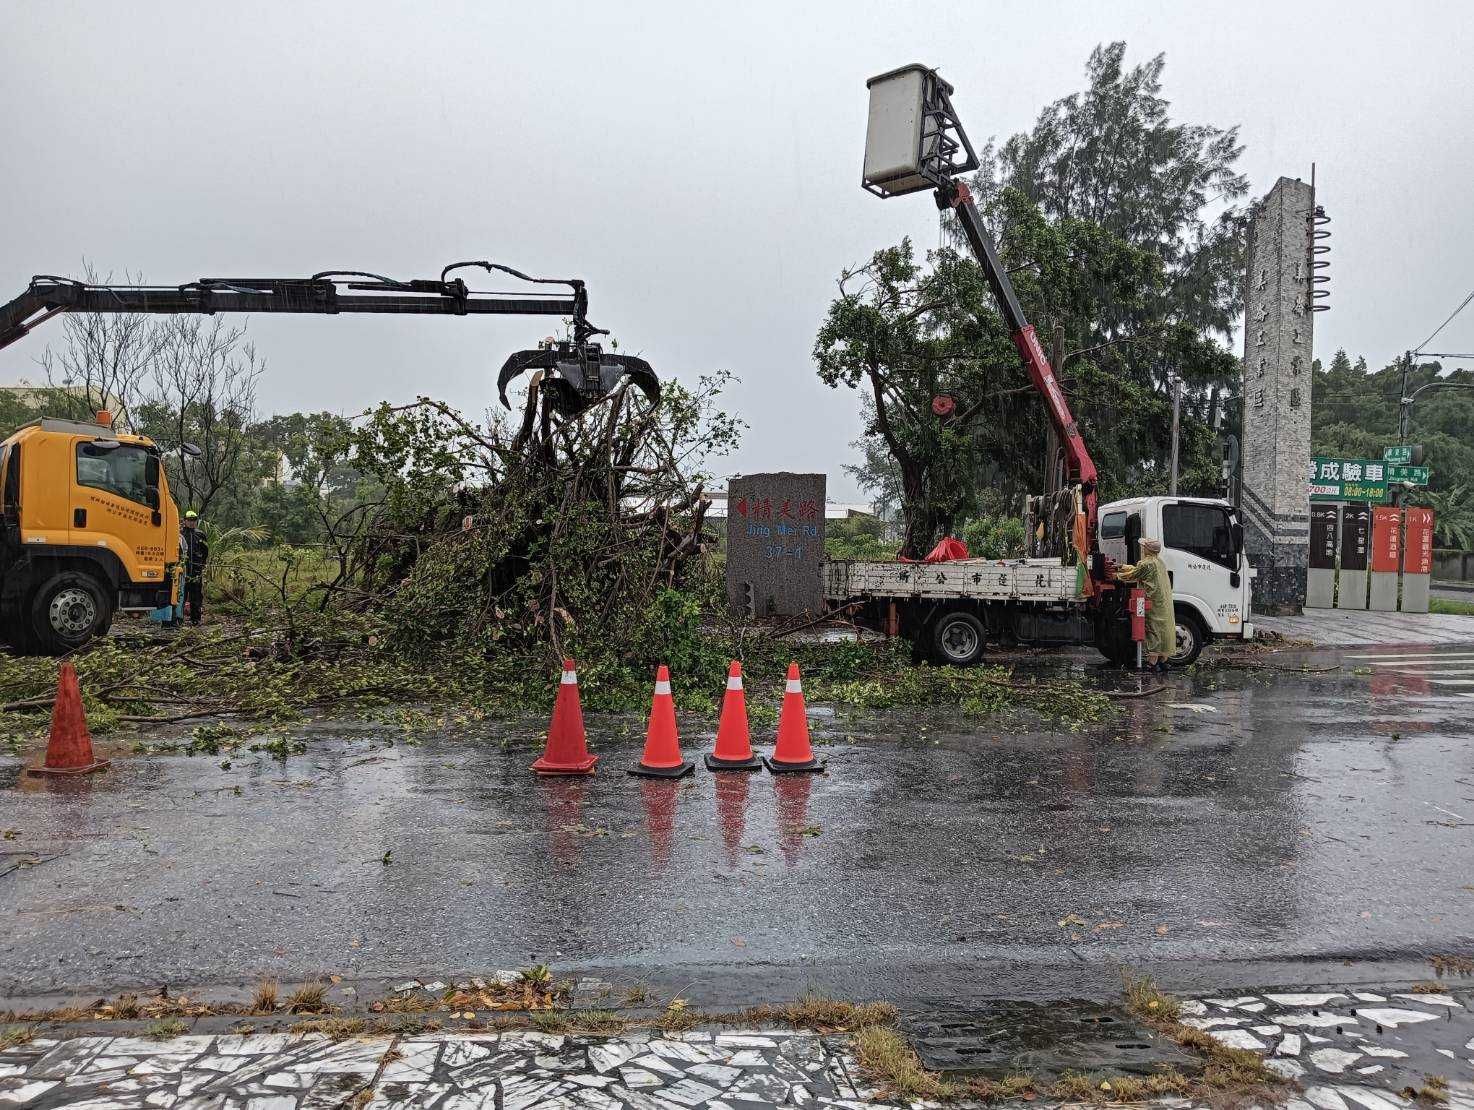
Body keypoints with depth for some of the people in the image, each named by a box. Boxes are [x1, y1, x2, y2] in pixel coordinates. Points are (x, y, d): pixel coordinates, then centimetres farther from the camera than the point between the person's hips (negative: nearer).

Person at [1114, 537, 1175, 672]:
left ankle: (1152, 663, -7)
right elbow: (1137, 570, 22)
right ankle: (1163, 660, 16)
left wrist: (1118, 575, 14)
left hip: (1153, 603, -9)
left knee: (1153, 632, -7)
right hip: (1165, 604, 9)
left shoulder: (1146, 564, -13)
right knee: (1163, 630, 11)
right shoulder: (1160, 562, 15)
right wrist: (1122, 568, 27)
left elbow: (1131, 576, -3)